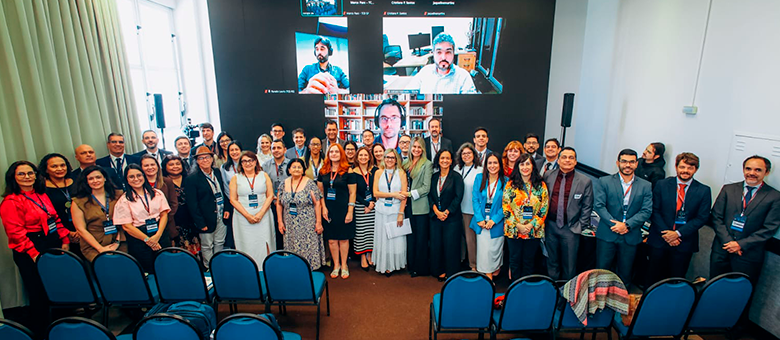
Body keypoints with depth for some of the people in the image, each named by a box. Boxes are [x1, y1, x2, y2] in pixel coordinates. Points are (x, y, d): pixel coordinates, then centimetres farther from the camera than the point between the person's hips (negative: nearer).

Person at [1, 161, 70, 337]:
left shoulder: (42, 195, 10)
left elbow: (56, 219, 12)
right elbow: (16, 232, -16)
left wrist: (64, 240, 4)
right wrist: (34, 254, -20)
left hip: (54, 246, 7)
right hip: (31, 252, -7)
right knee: (39, 293, 4)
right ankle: (40, 330, 23)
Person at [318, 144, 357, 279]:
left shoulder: (348, 171, -5)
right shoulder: (323, 171, 6)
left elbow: (352, 193, -5)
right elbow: (320, 191, 9)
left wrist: (350, 212, -10)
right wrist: (323, 208, -2)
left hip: (343, 209, -3)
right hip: (328, 210, 3)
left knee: (343, 239, 6)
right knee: (331, 239, 8)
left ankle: (344, 265, 23)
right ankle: (336, 265, 24)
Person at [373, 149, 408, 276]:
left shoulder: (401, 173, 0)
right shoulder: (378, 172, 5)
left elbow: (404, 196, -4)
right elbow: (376, 192, -2)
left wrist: (401, 213, -11)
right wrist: (393, 194, -11)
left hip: (396, 210, -1)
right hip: (382, 210, 1)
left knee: (396, 238, 3)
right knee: (382, 238, 7)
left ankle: (392, 264, 19)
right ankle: (384, 265, 21)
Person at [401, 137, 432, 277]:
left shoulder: (427, 164, -6)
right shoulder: (406, 163, 13)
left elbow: (426, 188, -11)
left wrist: (410, 194, -12)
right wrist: (403, 193, 3)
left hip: (421, 206, -5)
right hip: (409, 206, 5)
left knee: (421, 238, 3)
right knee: (410, 237, 11)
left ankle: (422, 268, 15)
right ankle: (412, 266, 24)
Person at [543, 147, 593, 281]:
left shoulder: (585, 181, -4)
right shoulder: (548, 176, 2)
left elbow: (587, 207, 0)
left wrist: (580, 226, -4)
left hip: (570, 228, -2)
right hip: (550, 226, 2)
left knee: (569, 265, 9)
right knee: (552, 262, 15)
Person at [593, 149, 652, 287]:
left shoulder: (645, 186, 6)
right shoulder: (604, 182, 0)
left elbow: (646, 211, -2)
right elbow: (598, 205, -7)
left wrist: (627, 225, -14)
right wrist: (614, 224, -16)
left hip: (631, 237, 2)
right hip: (607, 234, -1)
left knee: (625, 273, 13)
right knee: (602, 270, 6)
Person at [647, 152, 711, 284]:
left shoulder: (704, 191, 1)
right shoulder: (662, 185, 1)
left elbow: (702, 218, -3)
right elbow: (655, 211, -1)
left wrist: (678, 233, -13)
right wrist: (666, 233, -11)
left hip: (684, 242, 0)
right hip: (659, 240, 0)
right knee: (654, 277, 9)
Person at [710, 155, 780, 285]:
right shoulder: (728, 189, 5)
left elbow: (769, 229, -5)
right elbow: (716, 217, 2)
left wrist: (741, 244, -13)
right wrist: (728, 241, -9)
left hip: (749, 255, -1)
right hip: (722, 251, 2)